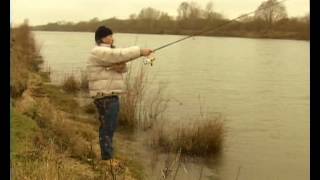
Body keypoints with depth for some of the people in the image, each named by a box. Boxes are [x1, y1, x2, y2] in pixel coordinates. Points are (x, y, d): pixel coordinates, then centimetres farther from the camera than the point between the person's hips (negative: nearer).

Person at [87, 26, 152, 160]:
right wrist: (140, 51, -20)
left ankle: (108, 157, 25)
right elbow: (119, 54, -25)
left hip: (110, 95, 11)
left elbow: (121, 67, 12)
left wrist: (121, 66, -12)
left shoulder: (105, 52, 19)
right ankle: (107, 158, -3)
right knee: (107, 128, -7)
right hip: (105, 96, -11)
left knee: (109, 127, 16)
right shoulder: (100, 52, -13)